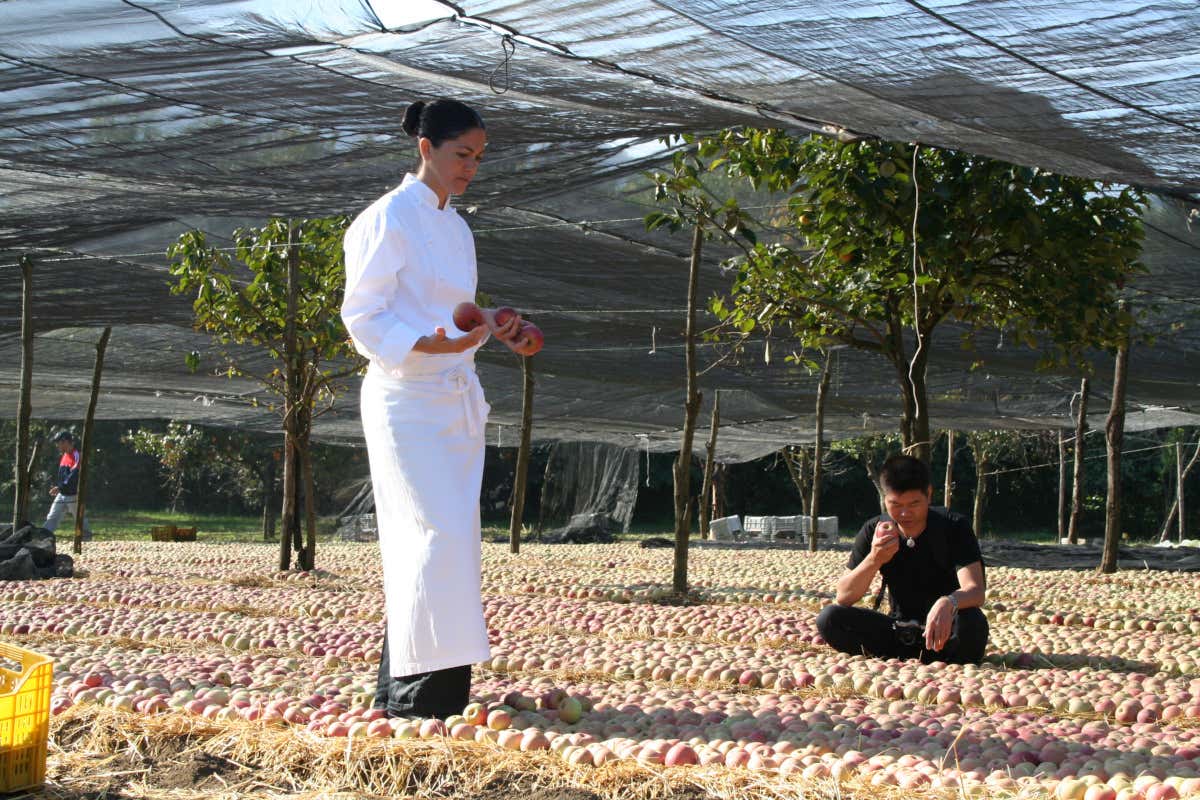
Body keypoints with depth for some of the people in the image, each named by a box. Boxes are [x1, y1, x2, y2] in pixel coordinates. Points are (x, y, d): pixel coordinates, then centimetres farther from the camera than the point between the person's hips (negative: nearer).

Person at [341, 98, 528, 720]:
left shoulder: (455, 226, 15)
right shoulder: (389, 219, -10)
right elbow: (362, 316, -14)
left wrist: (496, 334, 9)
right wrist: (429, 345, -27)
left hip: (456, 397, 8)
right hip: (407, 395, -8)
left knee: (448, 537, 7)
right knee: (437, 533, -15)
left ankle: (400, 686, 15)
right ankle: (414, 686, -10)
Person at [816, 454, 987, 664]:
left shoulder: (954, 527, -13)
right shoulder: (874, 532, -4)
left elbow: (976, 591, -26)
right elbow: (843, 598, -7)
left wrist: (948, 603, -50)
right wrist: (874, 560, -25)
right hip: (899, 629, 4)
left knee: (972, 622, -38)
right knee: (829, 619, -20)